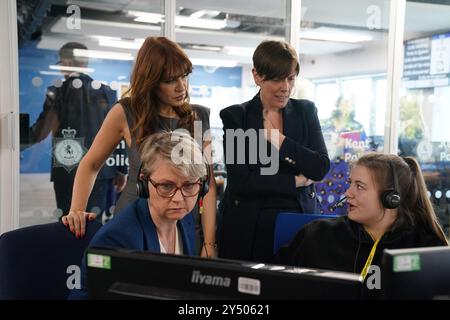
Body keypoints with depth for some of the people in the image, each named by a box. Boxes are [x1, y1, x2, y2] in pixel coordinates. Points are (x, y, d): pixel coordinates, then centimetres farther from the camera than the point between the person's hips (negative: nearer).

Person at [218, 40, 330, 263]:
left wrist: (277, 139, -9)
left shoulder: (306, 111, 9)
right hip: (248, 226, -2)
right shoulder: (235, 116, -1)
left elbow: (321, 168, -2)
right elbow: (240, 180, -10)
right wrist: (296, 181, -5)